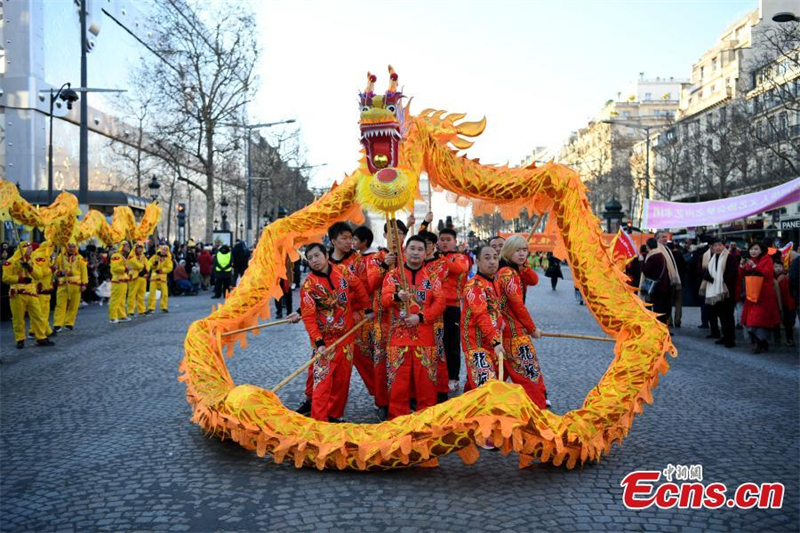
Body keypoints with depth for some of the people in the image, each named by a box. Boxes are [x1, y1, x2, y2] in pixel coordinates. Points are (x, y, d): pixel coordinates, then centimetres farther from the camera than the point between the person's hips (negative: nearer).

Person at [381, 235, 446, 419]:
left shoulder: (433, 277, 10)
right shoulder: (393, 275, 7)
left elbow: (439, 303, 0)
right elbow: (384, 299, -7)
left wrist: (420, 317, -14)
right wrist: (397, 297, -30)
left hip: (425, 337, 1)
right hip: (399, 335, -1)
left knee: (425, 379, 4)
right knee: (398, 380, 1)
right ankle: (397, 418, 10)